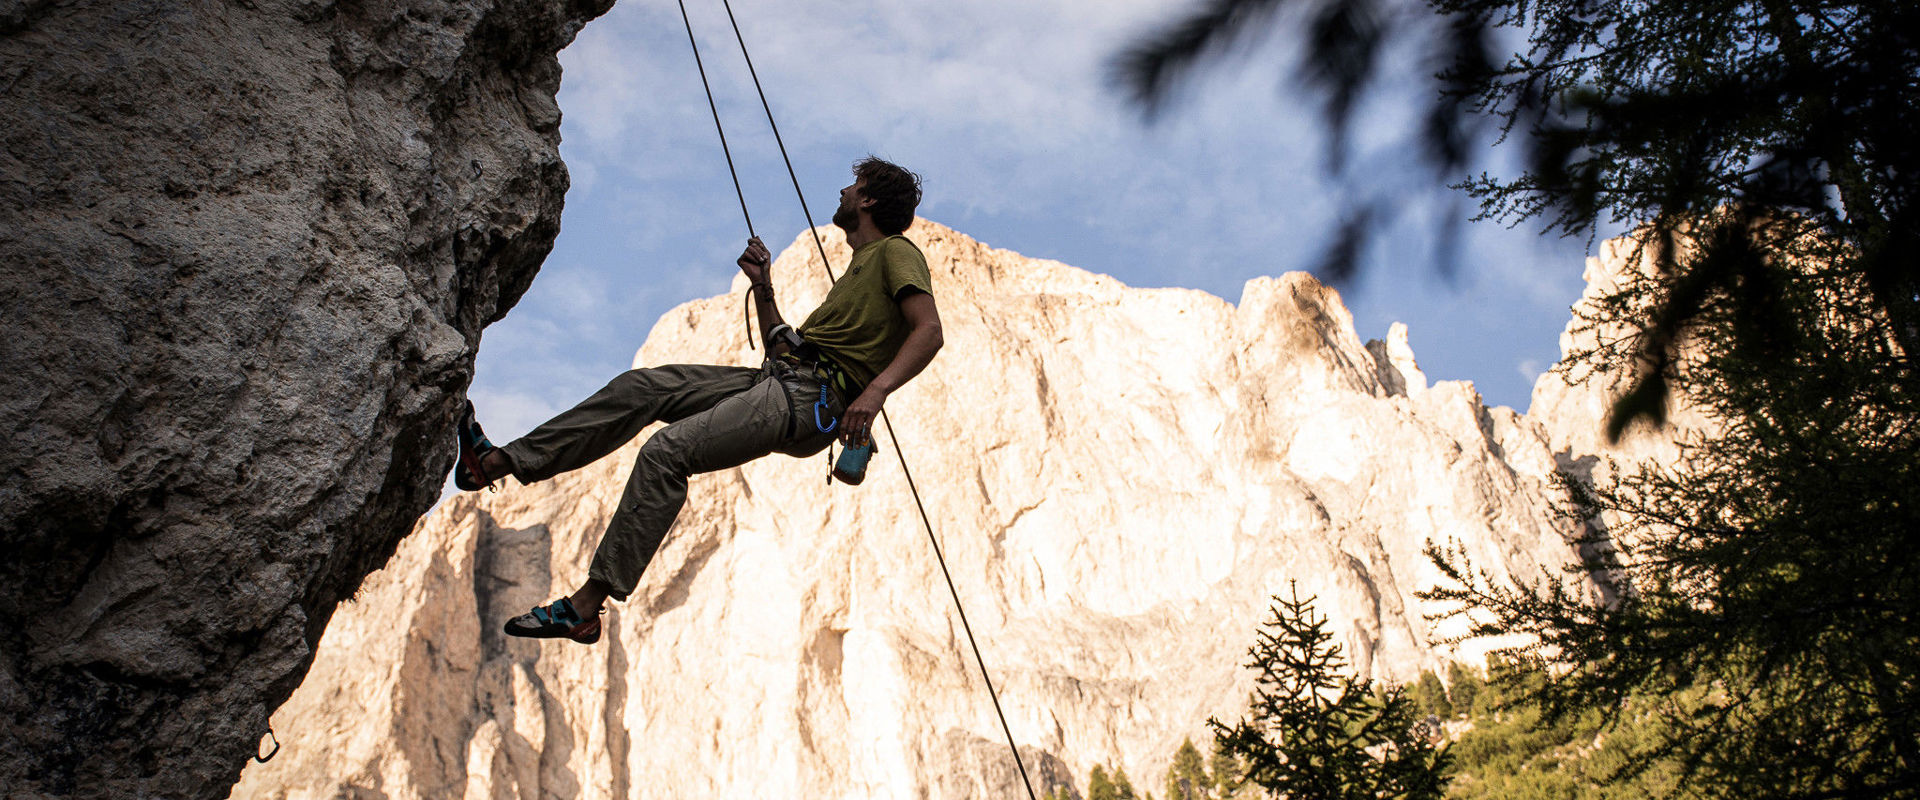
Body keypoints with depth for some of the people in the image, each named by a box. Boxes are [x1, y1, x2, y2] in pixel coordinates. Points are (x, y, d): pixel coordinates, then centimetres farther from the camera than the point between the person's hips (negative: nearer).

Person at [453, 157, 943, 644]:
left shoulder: (895, 252, 4)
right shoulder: (856, 269, 33)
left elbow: (929, 330, -16)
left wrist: (876, 390, -30)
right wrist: (763, 289, 19)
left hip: (811, 399, -9)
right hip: (778, 380, 9)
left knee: (666, 450, -22)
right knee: (640, 386, 2)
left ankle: (586, 606, -22)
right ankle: (496, 462, 3)